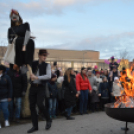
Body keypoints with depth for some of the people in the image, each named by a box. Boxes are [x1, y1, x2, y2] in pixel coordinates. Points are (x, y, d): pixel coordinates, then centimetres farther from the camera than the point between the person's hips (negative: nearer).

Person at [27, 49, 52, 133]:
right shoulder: (33, 64, 8)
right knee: (32, 106, 4)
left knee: (40, 104, -18)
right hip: (33, 87, 4)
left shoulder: (47, 65, 0)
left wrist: (37, 77, -20)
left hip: (41, 87, -4)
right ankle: (35, 126, 18)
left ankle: (48, 120, 9)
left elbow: (48, 76, -14)